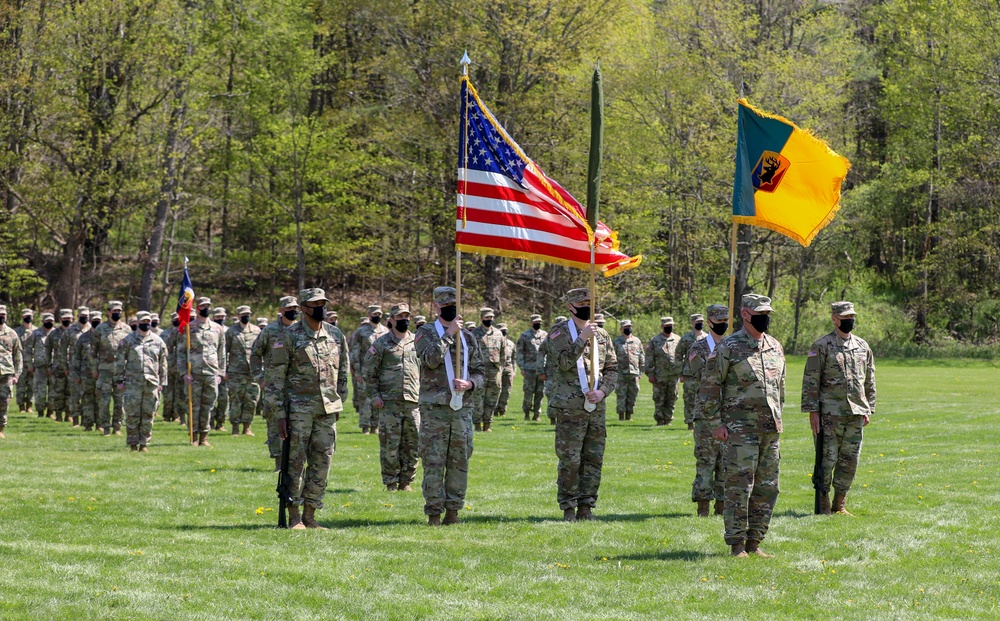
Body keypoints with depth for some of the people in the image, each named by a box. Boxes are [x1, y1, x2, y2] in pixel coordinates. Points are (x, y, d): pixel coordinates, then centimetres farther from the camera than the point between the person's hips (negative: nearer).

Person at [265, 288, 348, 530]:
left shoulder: (336, 335, 8)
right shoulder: (289, 336, -6)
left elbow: (343, 372, 18)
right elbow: (274, 377, -6)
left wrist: (339, 403, 14)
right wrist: (280, 414, -10)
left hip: (328, 410, 5)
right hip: (299, 408, -4)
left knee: (322, 464, 5)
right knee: (296, 462, -3)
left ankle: (310, 516, 13)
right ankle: (294, 517, 4)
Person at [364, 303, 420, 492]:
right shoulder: (381, 344, 0)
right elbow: (369, 372, 1)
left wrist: (423, 395, 11)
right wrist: (374, 396, -6)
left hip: (413, 403, 4)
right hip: (389, 403, -4)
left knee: (412, 445, 5)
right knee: (389, 445, -2)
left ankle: (406, 481, 15)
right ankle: (390, 482, 7)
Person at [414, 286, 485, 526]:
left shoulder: (468, 338, 13)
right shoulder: (425, 333, 2)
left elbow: (480, 372, 12)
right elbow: (431, 359, -17)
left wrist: (469, 384, -9)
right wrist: (449, 333, -15)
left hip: (463, 407, 4)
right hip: (434, 407, -4)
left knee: (459, 462, 6)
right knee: (434, 462, -4)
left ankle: (453, 511, 13)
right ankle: (434, 513, 1)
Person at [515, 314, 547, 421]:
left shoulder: (545, 335, 12)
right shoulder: (525, 335, 3)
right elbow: (519, 352, 2)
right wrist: (522, 368, -6)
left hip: (542, 369, 3)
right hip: (529, 369, -3)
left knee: (540, 392, 3)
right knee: (529, 392, -5)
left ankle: (537, 414, 9)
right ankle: (526, 413, 7)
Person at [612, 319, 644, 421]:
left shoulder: (637, 341, 12)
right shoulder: (616, 342, 4)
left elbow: (642, 357, 16)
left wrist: (640, 371, 11)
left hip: (634, 373, 3)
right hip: (621, 373, -3)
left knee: (632, 395, 4)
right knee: (621, 395, -4)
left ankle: (629, 415, 10)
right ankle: (621, 415, -2)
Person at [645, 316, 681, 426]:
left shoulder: (678, 340, 10)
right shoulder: (654, 341, 3)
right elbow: (649, 359, 2)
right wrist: (650, 374, -6)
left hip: (674, 375, 2)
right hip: (660, 376, -2)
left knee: (671, 400, 5)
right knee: (659, 400, 0)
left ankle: (668, 419, 12)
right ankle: (659, 420, 6)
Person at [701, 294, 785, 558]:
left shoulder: (775, 347, 13)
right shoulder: (729, 348, -6)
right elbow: (710, 386, -6)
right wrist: (716, 423, -10)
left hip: (771, 430, 6)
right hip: (740, 429, -6)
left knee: (767, 488, 6)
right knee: (739, 487, -6)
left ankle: (754, 542, 15)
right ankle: (737, 545, 0)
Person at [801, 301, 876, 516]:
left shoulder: (863, 347, 13)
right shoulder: (822, 346, -3)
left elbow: (870, 381, 19)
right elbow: (810, 381, -5)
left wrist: (869, 409, 13)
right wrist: (812, 411, -10)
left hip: (856, 413, 5)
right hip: (830, 414, -5)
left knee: (850, 461, 6)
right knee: (827, 459, -4)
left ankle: (840, 504, 15)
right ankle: (823, 503, 7)